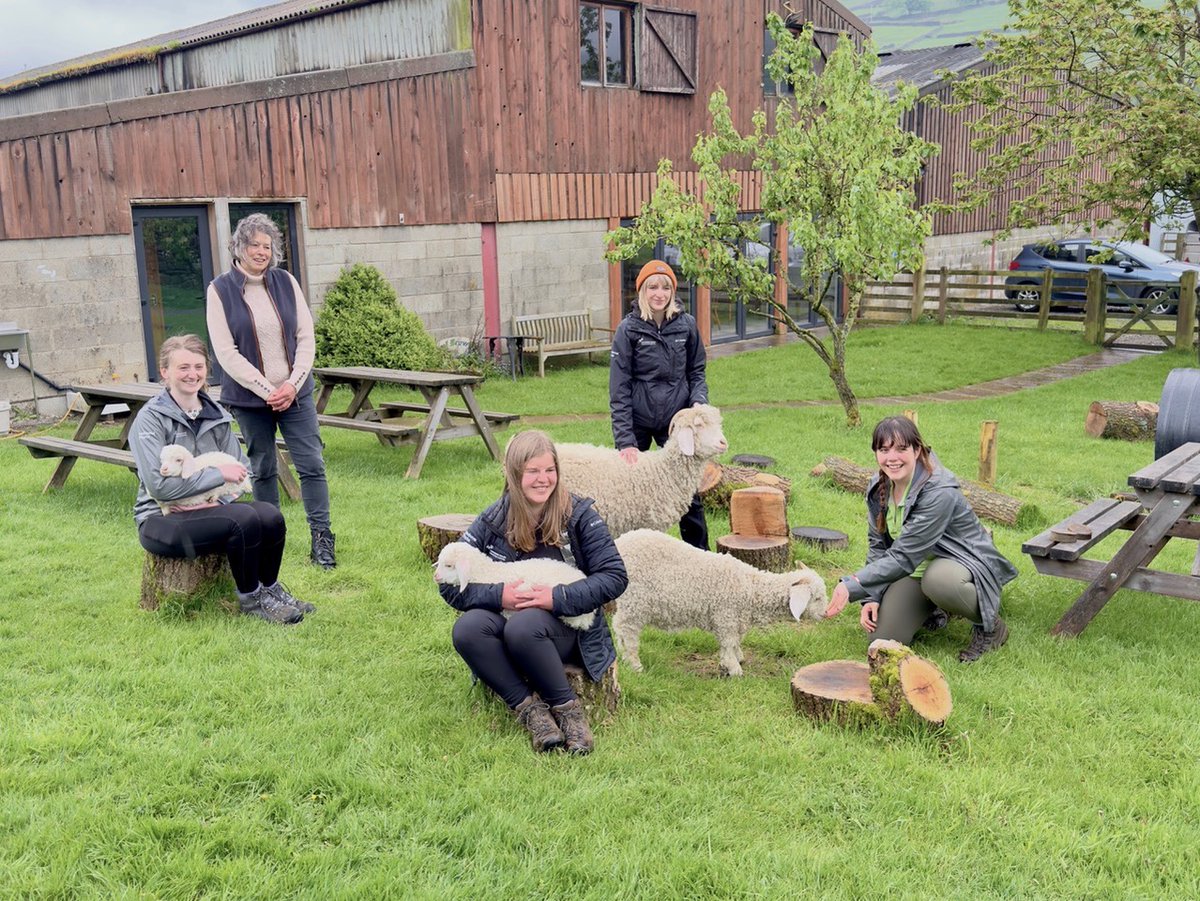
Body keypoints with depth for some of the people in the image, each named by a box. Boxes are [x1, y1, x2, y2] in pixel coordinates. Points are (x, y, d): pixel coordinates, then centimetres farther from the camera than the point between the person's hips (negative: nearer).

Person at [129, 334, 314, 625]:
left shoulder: (216, 415, 8)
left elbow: (240, 469, 6)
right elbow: (159, 486, -20)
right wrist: (219, 473, -17)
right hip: (161, 521, -6)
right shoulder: (150, 420, -11)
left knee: (271, 516, -21)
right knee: (244, 519, -29)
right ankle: (251, 598, -9)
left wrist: (219, 499, -14)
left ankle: (269, 587, 3)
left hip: (210, 508, 6)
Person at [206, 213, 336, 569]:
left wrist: (293, 384, -9)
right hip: (250, 396, -2)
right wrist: (267, 390, -14)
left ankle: (322, 539, 2)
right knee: (263, 470, 8)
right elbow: (226, 352, -9)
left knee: (312, 464, -3)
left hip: (295, 392, 2)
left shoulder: (286, 282, 3)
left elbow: (306, 337, 3)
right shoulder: (220, 290, -4)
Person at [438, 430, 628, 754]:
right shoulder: (493, 521, 0)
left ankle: (566, 707, -16)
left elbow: (615, 576, -10)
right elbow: (449, 583, -2)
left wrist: (557, 598, -21)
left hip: (571, 628, -3)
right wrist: (499, 595, -20)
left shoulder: (578, 514, -5)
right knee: (466, 628, -29)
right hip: (508, 618, 3)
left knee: (523, 626, -36)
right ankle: (528, 706, -19)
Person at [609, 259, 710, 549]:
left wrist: (699, 401, -9)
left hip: (676, 421, 2)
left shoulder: (686, 324, 0)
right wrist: (625, 440, -13)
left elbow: (696, 372, 12)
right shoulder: (629, 329, -7)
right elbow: (619, 389, -8)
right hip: (638, 423, -1)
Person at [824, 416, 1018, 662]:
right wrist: (872, 597, -8)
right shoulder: (878, 488, -5)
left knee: (937, 579, -41)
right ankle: (933, 609, 22)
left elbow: (902, 556, -32)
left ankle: (991, 628, -10)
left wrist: (851, 586, -36)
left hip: (964, 565, -6)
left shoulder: (940, 493, -29)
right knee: (883, 636, -9)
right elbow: (878, 545, 3)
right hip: (917, 568, 6)